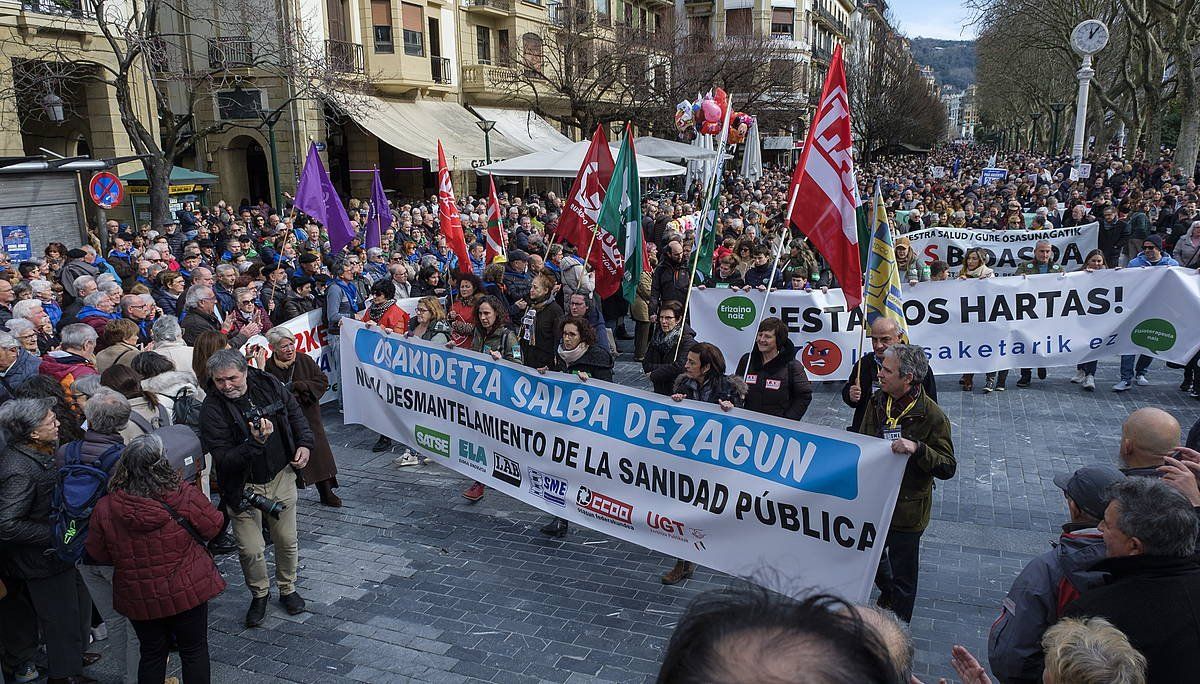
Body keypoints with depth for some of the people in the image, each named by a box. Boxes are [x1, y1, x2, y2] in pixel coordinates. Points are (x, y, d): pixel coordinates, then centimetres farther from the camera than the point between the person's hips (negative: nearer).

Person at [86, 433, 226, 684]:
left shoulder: (105, 508, -15)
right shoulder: (183, 497, -23)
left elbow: (98, 554, 0)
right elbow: (214, 525, -7)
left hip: (138, 597, 2)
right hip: (187, 591, -2)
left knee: (152, 654, 21)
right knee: (194, 651, 16)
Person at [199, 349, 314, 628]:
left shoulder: (268, 384, -6)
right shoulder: (212, 409, -19)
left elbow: (295, 414, 12)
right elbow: (223, 460, -22)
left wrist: (304, 443, 0)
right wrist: (255, 443, -36)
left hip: (281, 477, 3)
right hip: (244, 487, -3)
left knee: (287, 541, 12)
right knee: (250, 550, -1)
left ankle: (287, 589, 37)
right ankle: (260, 594, 28)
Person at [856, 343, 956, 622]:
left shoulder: (932, 416, -18)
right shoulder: (877, 402, 0)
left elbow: (948, 468, -18)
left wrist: (918, 448, -34)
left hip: (907, 508, -5)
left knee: (903, 577, 11)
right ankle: (887, 594, 54)